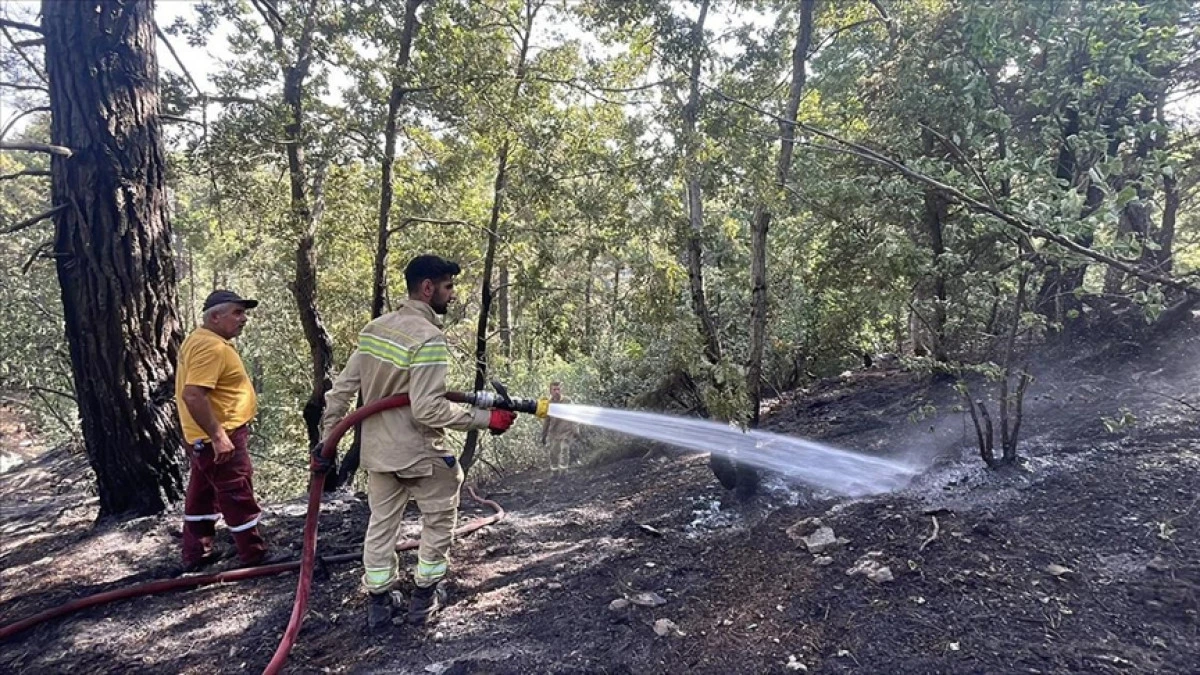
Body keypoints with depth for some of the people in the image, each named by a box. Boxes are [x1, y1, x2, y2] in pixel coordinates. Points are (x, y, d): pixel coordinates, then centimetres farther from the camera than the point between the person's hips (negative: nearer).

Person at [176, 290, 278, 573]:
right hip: (219, 437, -11)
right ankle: (255, 556, 6)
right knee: (238, 496, -2)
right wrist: (218, 436, -29)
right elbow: (193, 395, -31)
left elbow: (195, 392, 21)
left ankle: (196, 554, 28)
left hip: (204, 437, 11)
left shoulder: (200, 339, 13)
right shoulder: (211, 347, -22)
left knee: (202, 494, 17)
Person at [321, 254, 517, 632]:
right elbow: (428, 410, -27)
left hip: (378, 451, 7)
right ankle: (425, 598, 25)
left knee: (381, 524, 18)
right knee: (439, 520, 15)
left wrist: (328, 437, 12)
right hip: (420, 455, -7)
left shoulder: (375, 328, 1)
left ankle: (378, 605, 27)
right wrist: (486, 419, -22)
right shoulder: (429, 339, -23)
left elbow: (342, 388, 4)